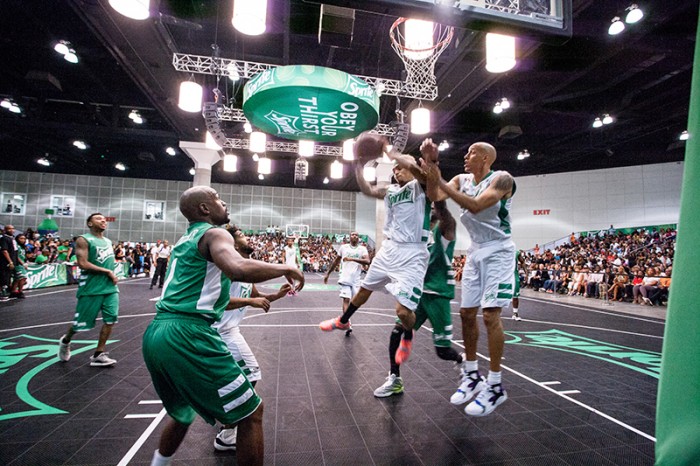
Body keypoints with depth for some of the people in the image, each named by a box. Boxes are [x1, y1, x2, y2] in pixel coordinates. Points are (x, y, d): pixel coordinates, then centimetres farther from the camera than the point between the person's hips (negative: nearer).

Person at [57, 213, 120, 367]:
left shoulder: (108, 241, 15)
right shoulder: (84, 240, -8)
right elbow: (83, 264, -18)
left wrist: (113, 275, 8)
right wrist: (107, 272, -17)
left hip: (110, 287, 6)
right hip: (91, 288, -6)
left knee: (110, 319, -1)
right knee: (81, 323, 6)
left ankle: (98, 354, 9)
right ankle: (65, 341, 38)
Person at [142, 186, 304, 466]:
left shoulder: (184, 241, 23)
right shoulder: (214, 233, -4)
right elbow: (238, 269, -27)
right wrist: (285, 268, -12)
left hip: (155, 335, 10)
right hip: (187, 335, -9)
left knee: (182, 413, 33)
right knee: (251, 413, 4)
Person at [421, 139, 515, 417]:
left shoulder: (502, 179, -13)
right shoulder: (461, 180, 7)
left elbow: (476, 206, -28)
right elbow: (435, 195, -7)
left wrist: (441, 182, -28)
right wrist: (429, 163, -14)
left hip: (498, 251, -6)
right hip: (475, 251, 7)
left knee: (490, 313, -12)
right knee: (466, 313, 6)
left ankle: (495, 386, 1)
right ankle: (472, 376, 21)